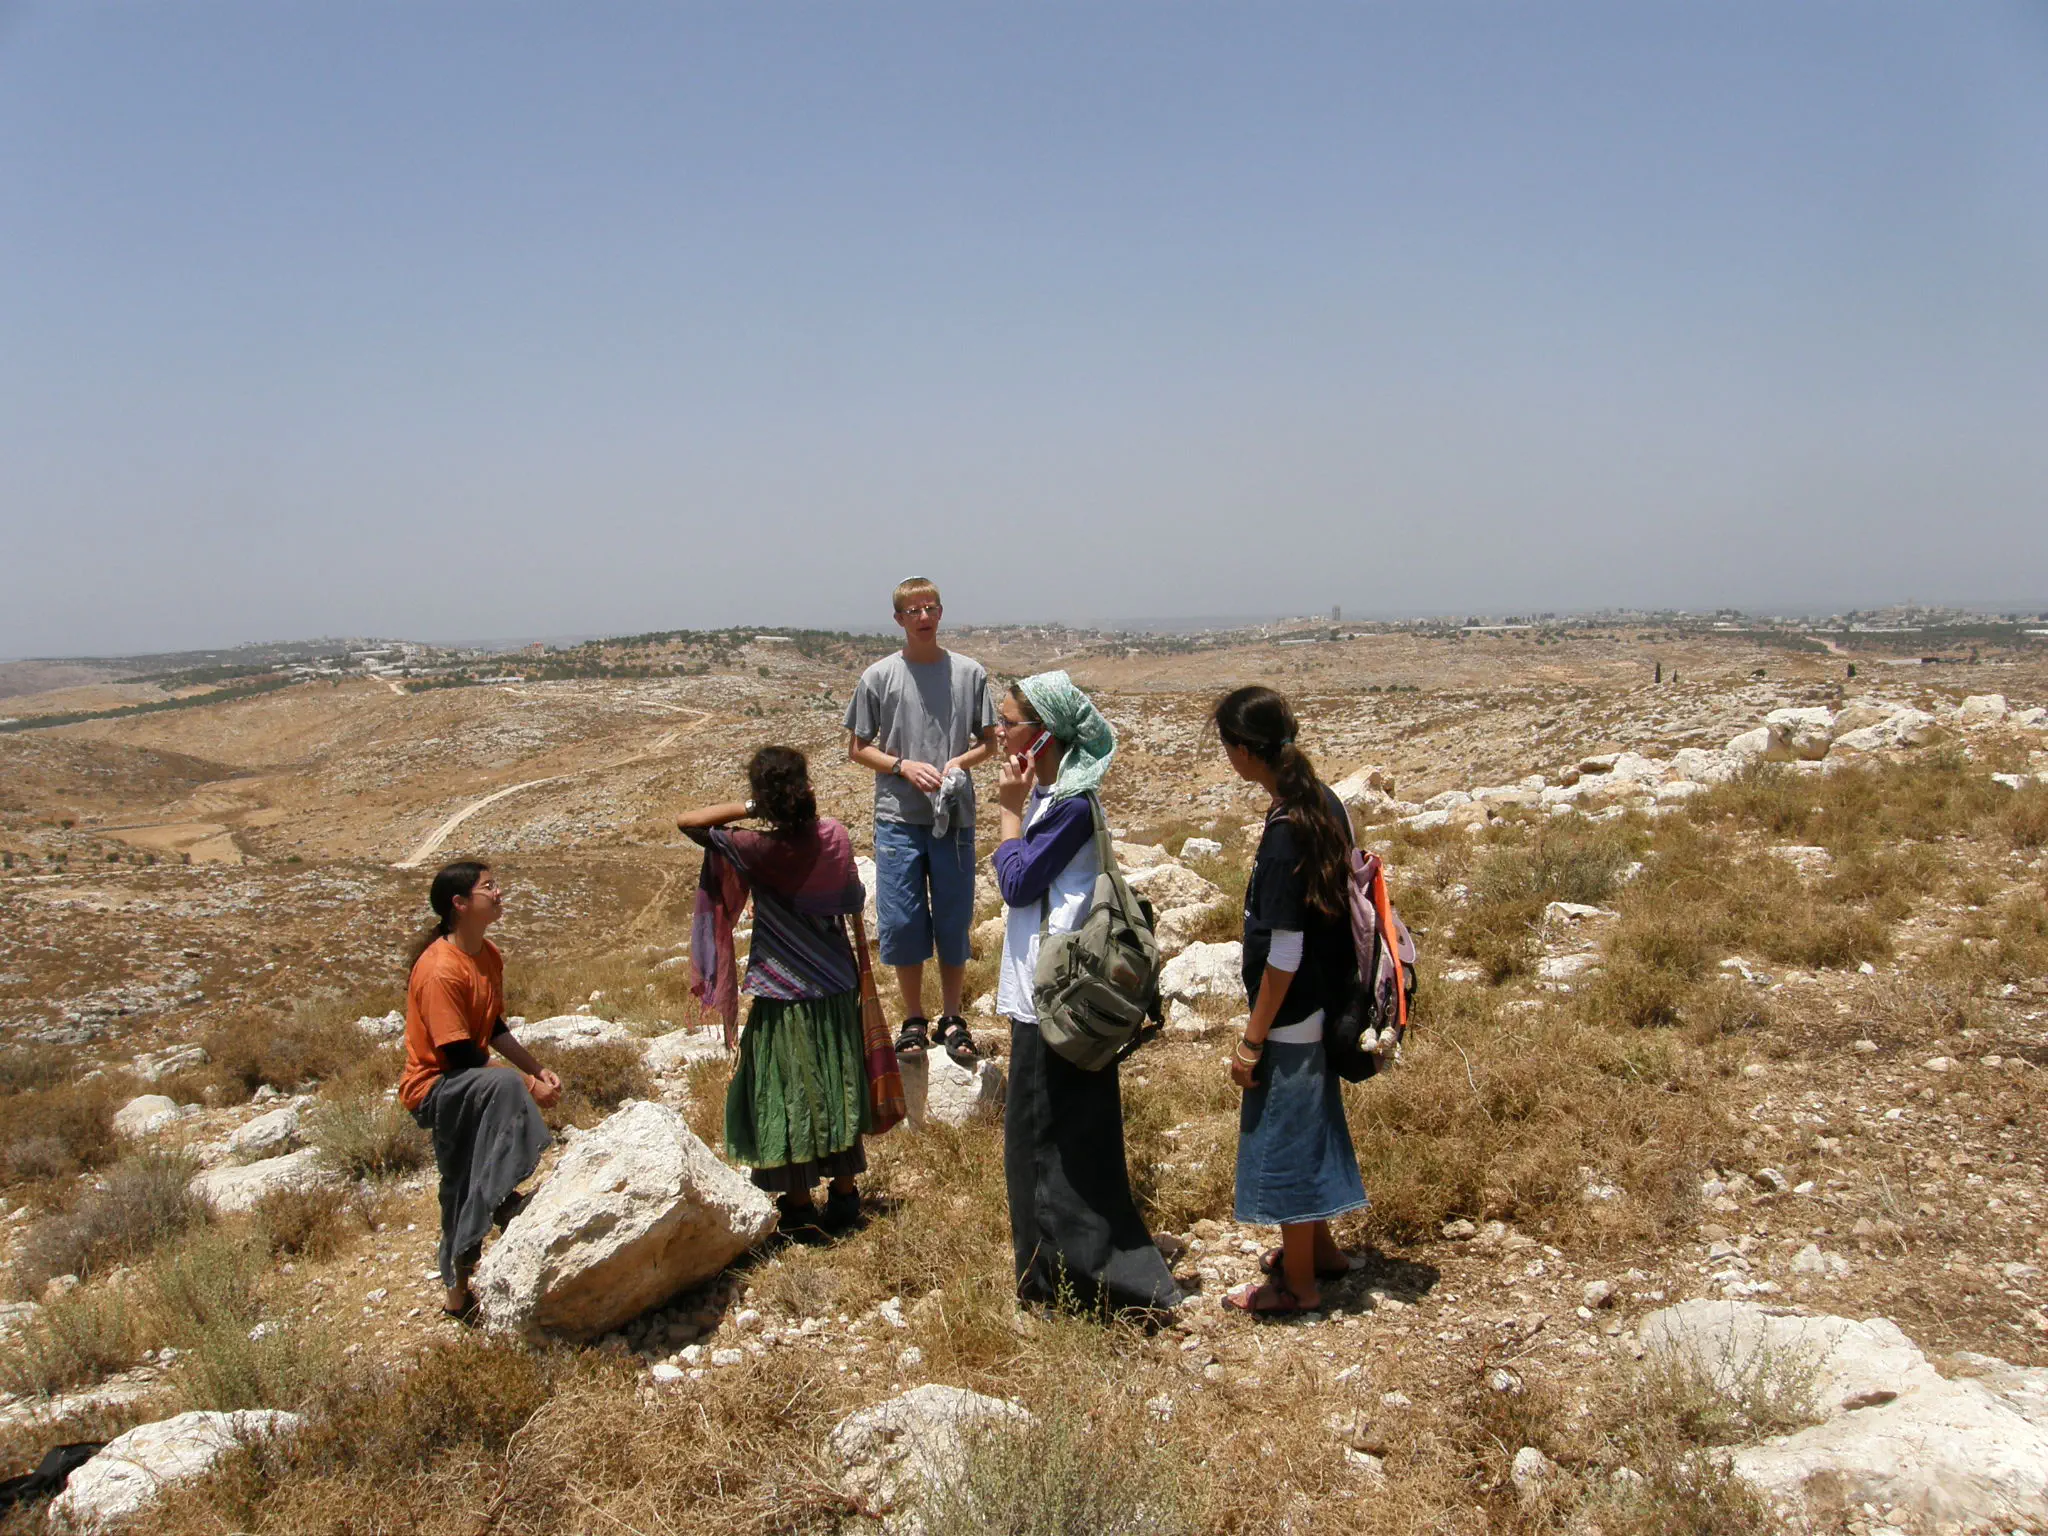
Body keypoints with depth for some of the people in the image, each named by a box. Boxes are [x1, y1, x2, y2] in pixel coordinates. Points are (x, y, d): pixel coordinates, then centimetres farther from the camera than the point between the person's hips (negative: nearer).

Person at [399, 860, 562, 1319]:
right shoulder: (440, 971, -25)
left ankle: (458, 1289, 27)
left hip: (466, 1085, 9)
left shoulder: (488, 955, 3)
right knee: (504, 1086, -37)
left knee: (463, 1192, 14)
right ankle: (501, 1201, -27)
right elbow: (459, 1055, -25)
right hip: (434, 1087, -9)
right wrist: (527, 1084, -21)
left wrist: (538, 1069, 3)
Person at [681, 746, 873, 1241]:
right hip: (836, 988, 4)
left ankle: (800, 1209, 15)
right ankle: (844, 1195, 26)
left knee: (785, 1096, 8)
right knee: (837, 1089, 17)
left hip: (781, 996, -4)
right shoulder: (835, 836, -9)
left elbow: (688, 821, -16)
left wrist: (749, 807, -13)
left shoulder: (760, 851, -21)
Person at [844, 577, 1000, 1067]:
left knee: (954, 920, 5)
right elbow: (857, 748, 5)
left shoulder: (970, 673, 4)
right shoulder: (878, 677, 2)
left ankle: (952, 1019, 20)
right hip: (898, 818, -1)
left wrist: (961, 761, -11)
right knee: (901, 921, 1)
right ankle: (913, 1021, 17)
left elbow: (989, 742, 10)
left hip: (955, 816, 1)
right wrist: (904, 766, -11)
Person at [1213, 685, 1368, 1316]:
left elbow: (1284, 954, -23)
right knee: (1309, 1125, 24)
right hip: (1325, 1003, 9)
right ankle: (1320, 1248, 41)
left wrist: (1252, 1041, -15)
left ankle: (1298, 1283, 22)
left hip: (1291, 1016, -9)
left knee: (1281, 1139, 7)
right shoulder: (1327, 803, 0)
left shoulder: (1285, 833, -26)